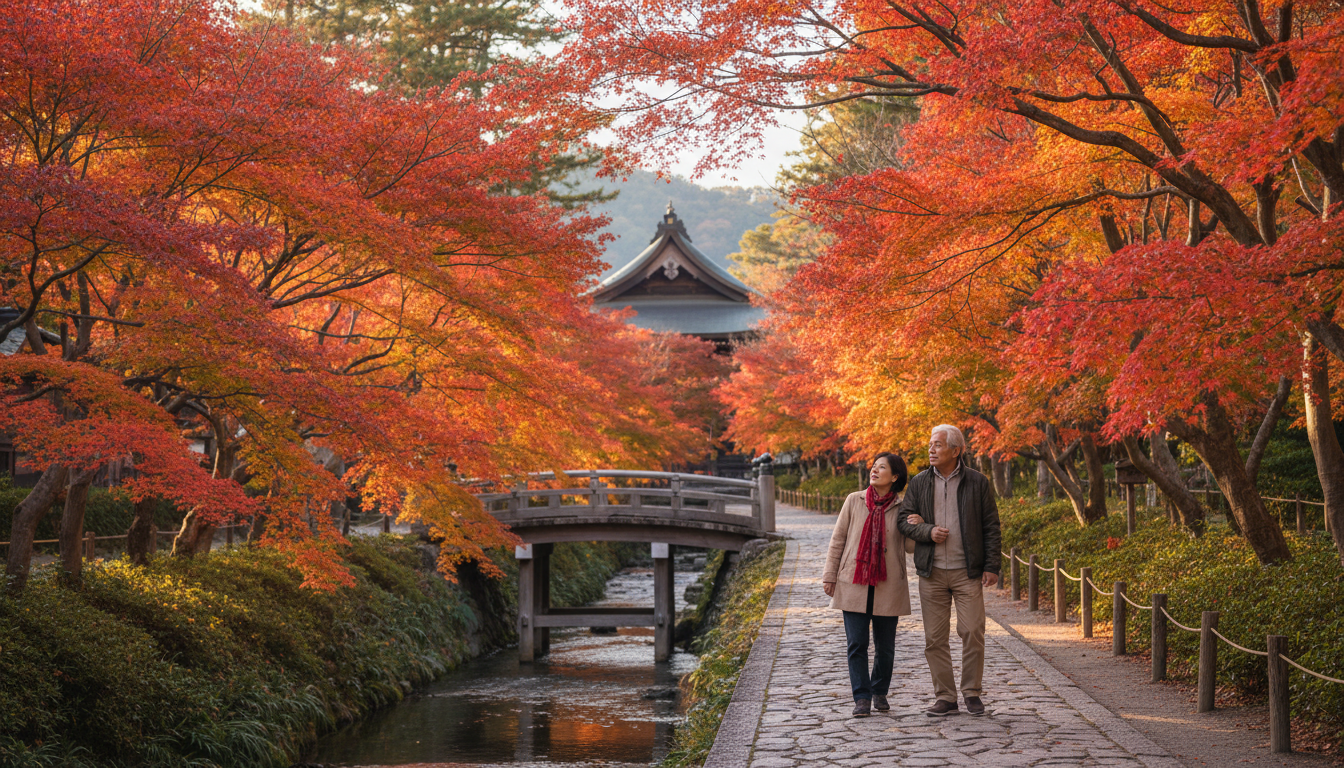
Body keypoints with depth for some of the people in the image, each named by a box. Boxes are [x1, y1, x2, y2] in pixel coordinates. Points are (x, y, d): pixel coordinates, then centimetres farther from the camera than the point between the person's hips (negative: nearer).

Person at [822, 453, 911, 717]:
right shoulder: (854, 501, 4)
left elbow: (910, 546, 3)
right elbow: (838, 539, 8)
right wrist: (829, 575, 5)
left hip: (888, 586, 0)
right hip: (854, 583, 0)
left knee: (885, 645, 7)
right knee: (857, 643, -4)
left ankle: (880, 692, 27)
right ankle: (862, 698, 1)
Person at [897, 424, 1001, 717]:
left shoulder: (977, 483, 1)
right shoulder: (920, 483, 7)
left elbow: (991, 526, 2)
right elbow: (904, 520, 8)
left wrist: (992, 566, -3)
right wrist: (927, 531, -12)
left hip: (967, 572, -2)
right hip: (932, 572, 2)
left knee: (973, 632, -4)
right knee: (934, 638, 2)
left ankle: (972, 692, 12)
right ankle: (945, 698, 10)